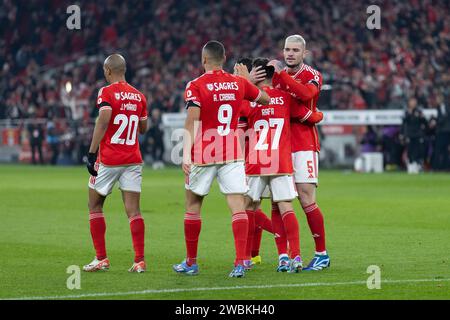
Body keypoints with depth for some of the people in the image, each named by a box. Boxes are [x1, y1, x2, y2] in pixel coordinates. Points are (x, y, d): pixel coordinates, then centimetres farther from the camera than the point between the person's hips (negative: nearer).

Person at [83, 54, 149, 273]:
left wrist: (92, 154, -19)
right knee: (133, 210, 2)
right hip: (133, 160, 4)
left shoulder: (107, 93, -8)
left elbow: (103, 122, -21)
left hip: (108, 160, -4)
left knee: (95, 207, 11)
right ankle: (139, 260, -7)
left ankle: (101, 259, 8)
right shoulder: (138, 96, 10)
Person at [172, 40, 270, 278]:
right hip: (232, 155, 2)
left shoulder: (196, 86, -8)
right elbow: (265, 99, 20)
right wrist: (249, 79, 33)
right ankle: (240, 262, -17)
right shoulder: (239, 83, 4)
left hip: (203, 155, -2)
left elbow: (191, 122, -18)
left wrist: (186, 155, -21)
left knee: (193, 205, 13)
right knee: (238, 206, -4)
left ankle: (191, 262, 20)